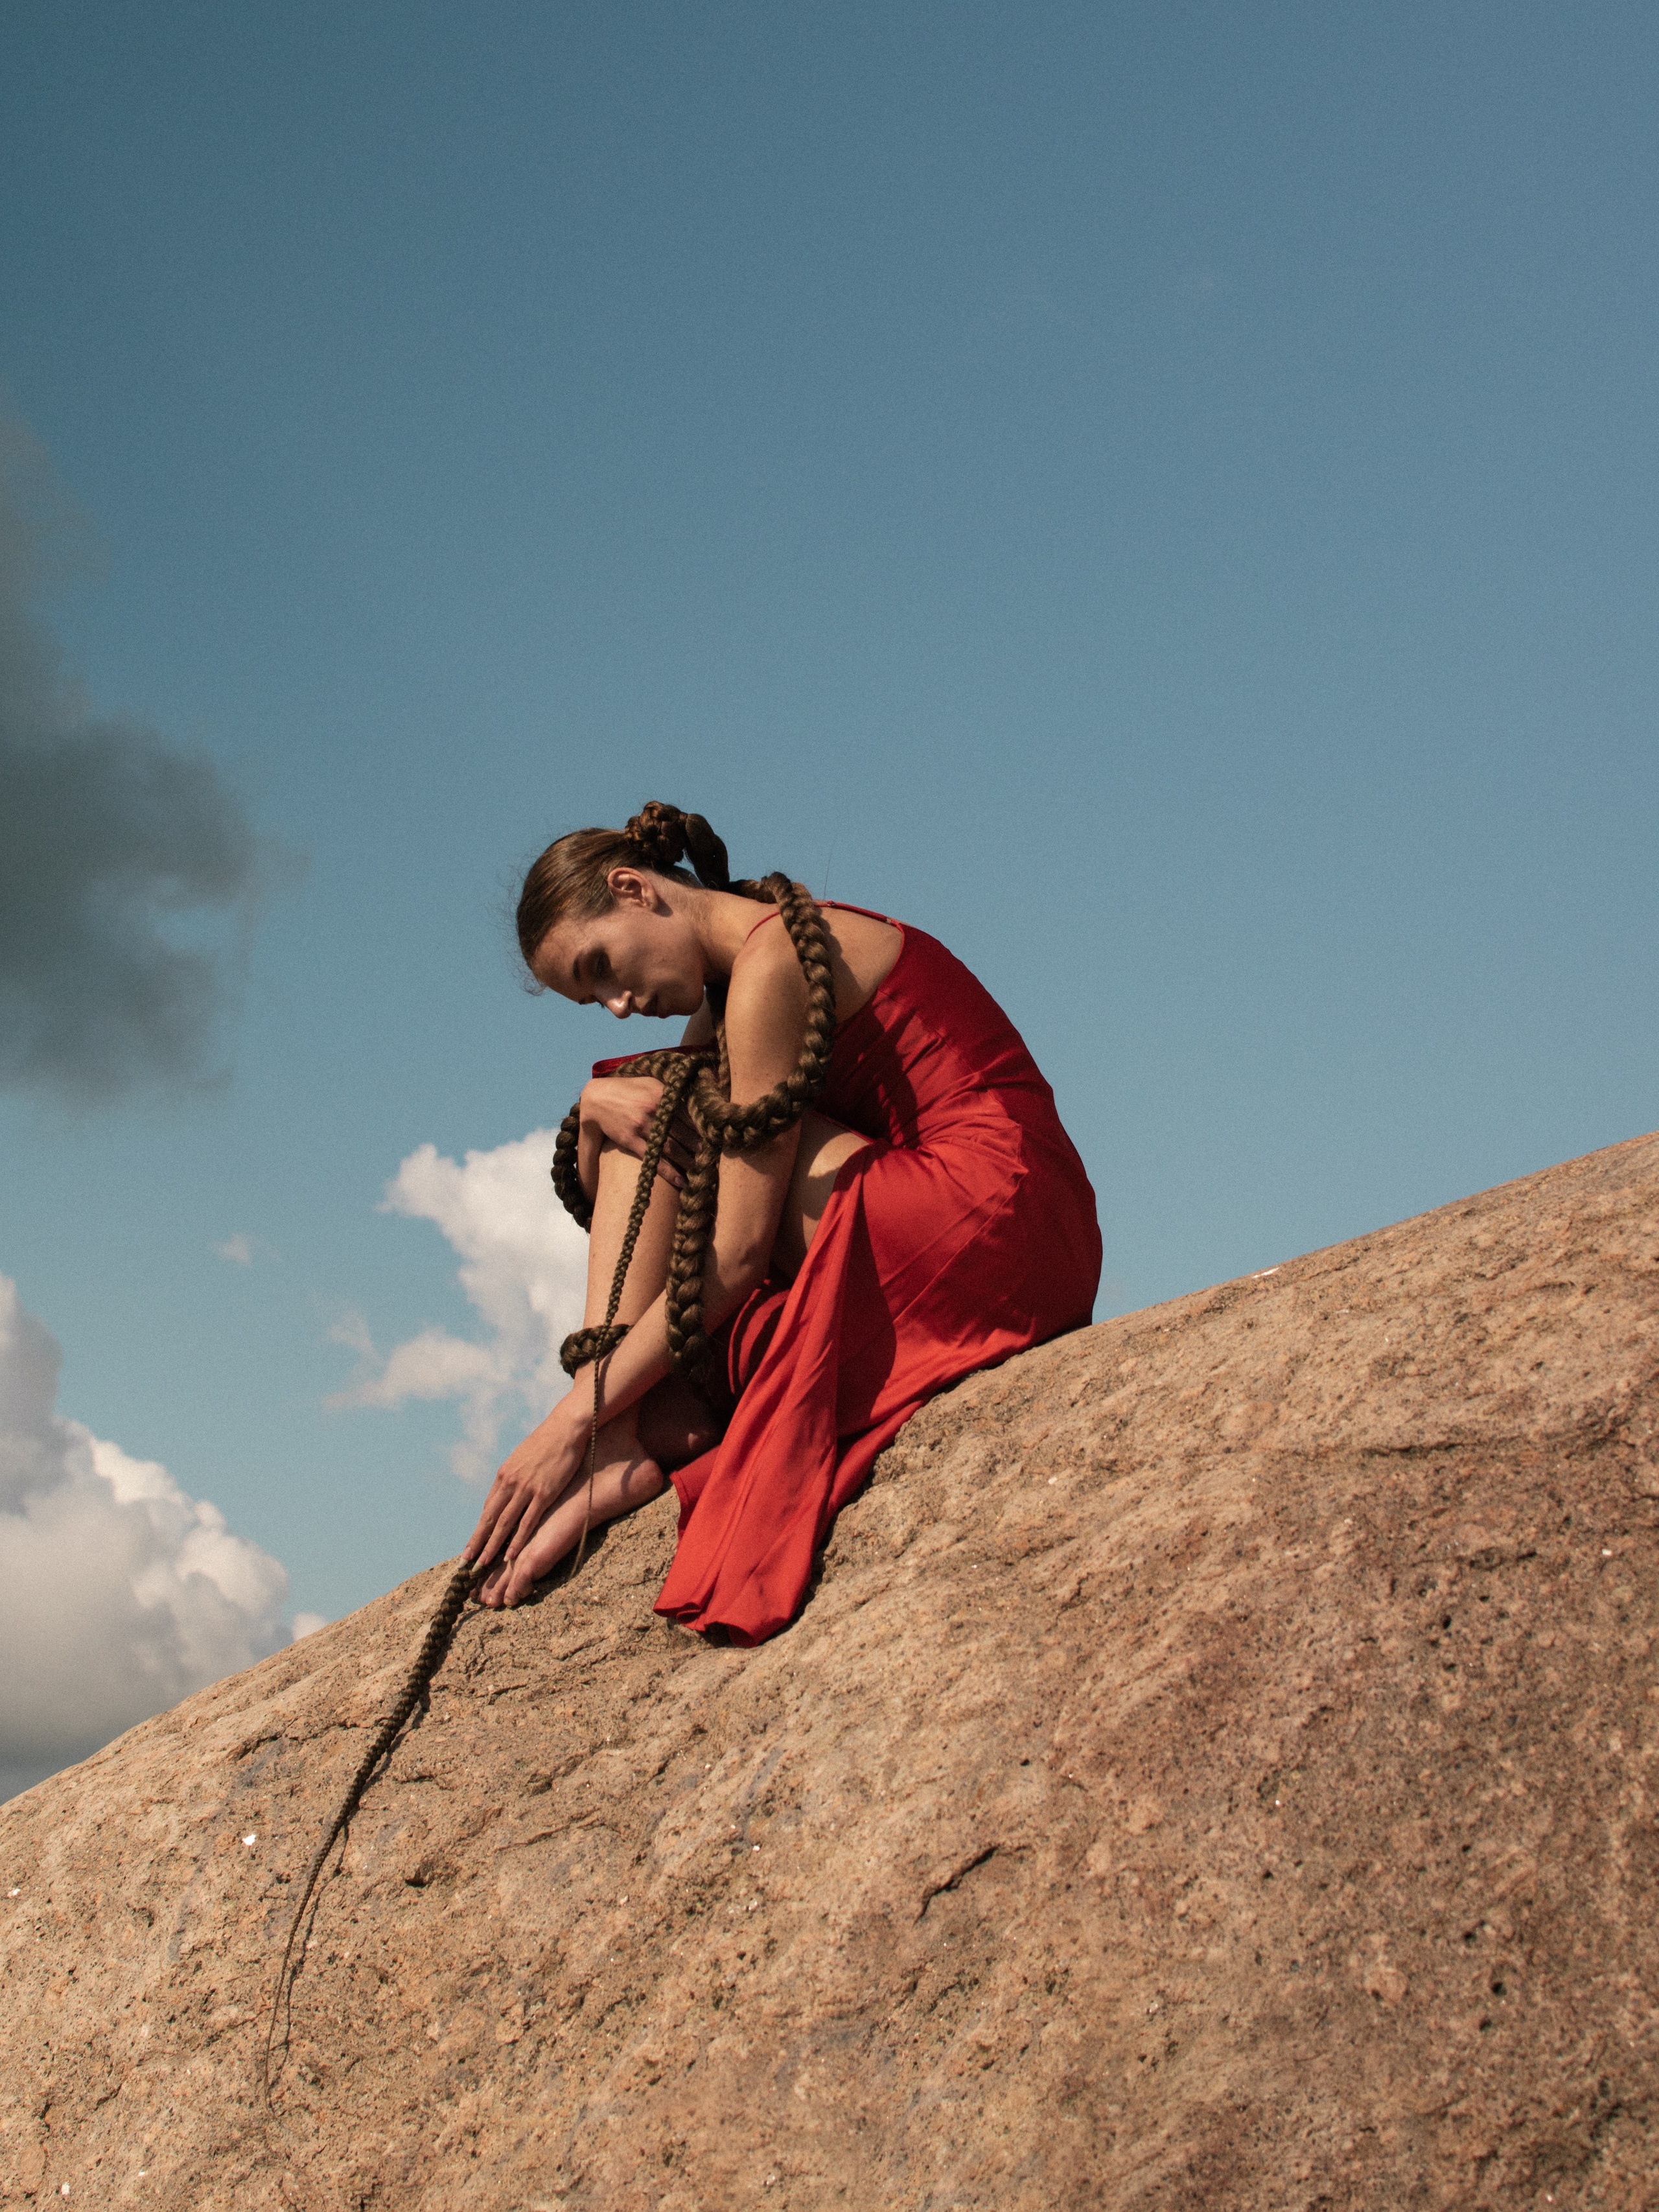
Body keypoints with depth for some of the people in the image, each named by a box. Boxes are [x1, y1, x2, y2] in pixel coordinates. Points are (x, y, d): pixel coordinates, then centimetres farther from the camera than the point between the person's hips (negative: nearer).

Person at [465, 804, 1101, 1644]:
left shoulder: (773, 958, -13)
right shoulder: (734, 981, 16)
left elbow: (739, 1254, -18)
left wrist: (575, 1417, -16)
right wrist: (599, 1099, -8)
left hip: (998, 1211, -10)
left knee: (658, 1120, -9)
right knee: (631, 1120, 9)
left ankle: (622, 1433, -9)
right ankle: (663, 1419, -9)